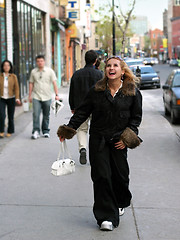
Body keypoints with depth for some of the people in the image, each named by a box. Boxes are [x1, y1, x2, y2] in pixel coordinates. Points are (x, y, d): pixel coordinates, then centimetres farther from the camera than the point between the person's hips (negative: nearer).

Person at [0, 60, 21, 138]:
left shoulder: (13, 77, -1)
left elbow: (16, 88, -3)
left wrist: (17, 98, -13)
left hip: (11, 98, 0)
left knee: (11, 116, 4)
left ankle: (10, 132, 20)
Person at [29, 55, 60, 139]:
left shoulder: (50, 71, 2)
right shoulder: (33, 72, 7)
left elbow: (54, 83, -2)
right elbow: (31, 84, 13)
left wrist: (56, 94, -10)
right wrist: (30, 95, 9)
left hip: (47, 97, 0)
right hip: (36, 97, 0)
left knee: (46, 116, 7)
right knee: (35, 114, -11)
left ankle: (45, 131, 19)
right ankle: (36, 131, -10)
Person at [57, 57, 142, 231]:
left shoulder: (133, 92, -1)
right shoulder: (96, 90, -1)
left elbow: (136, 117, 5)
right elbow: (83, 112, 6)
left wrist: (128, 137, -4)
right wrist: (69, 128, -1)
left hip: (119, 141, 0)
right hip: (98, 140, 0)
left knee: (120, 175, 6)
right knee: (101, 176, -6)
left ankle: (120, 203, 38)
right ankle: (106, 217, 1)